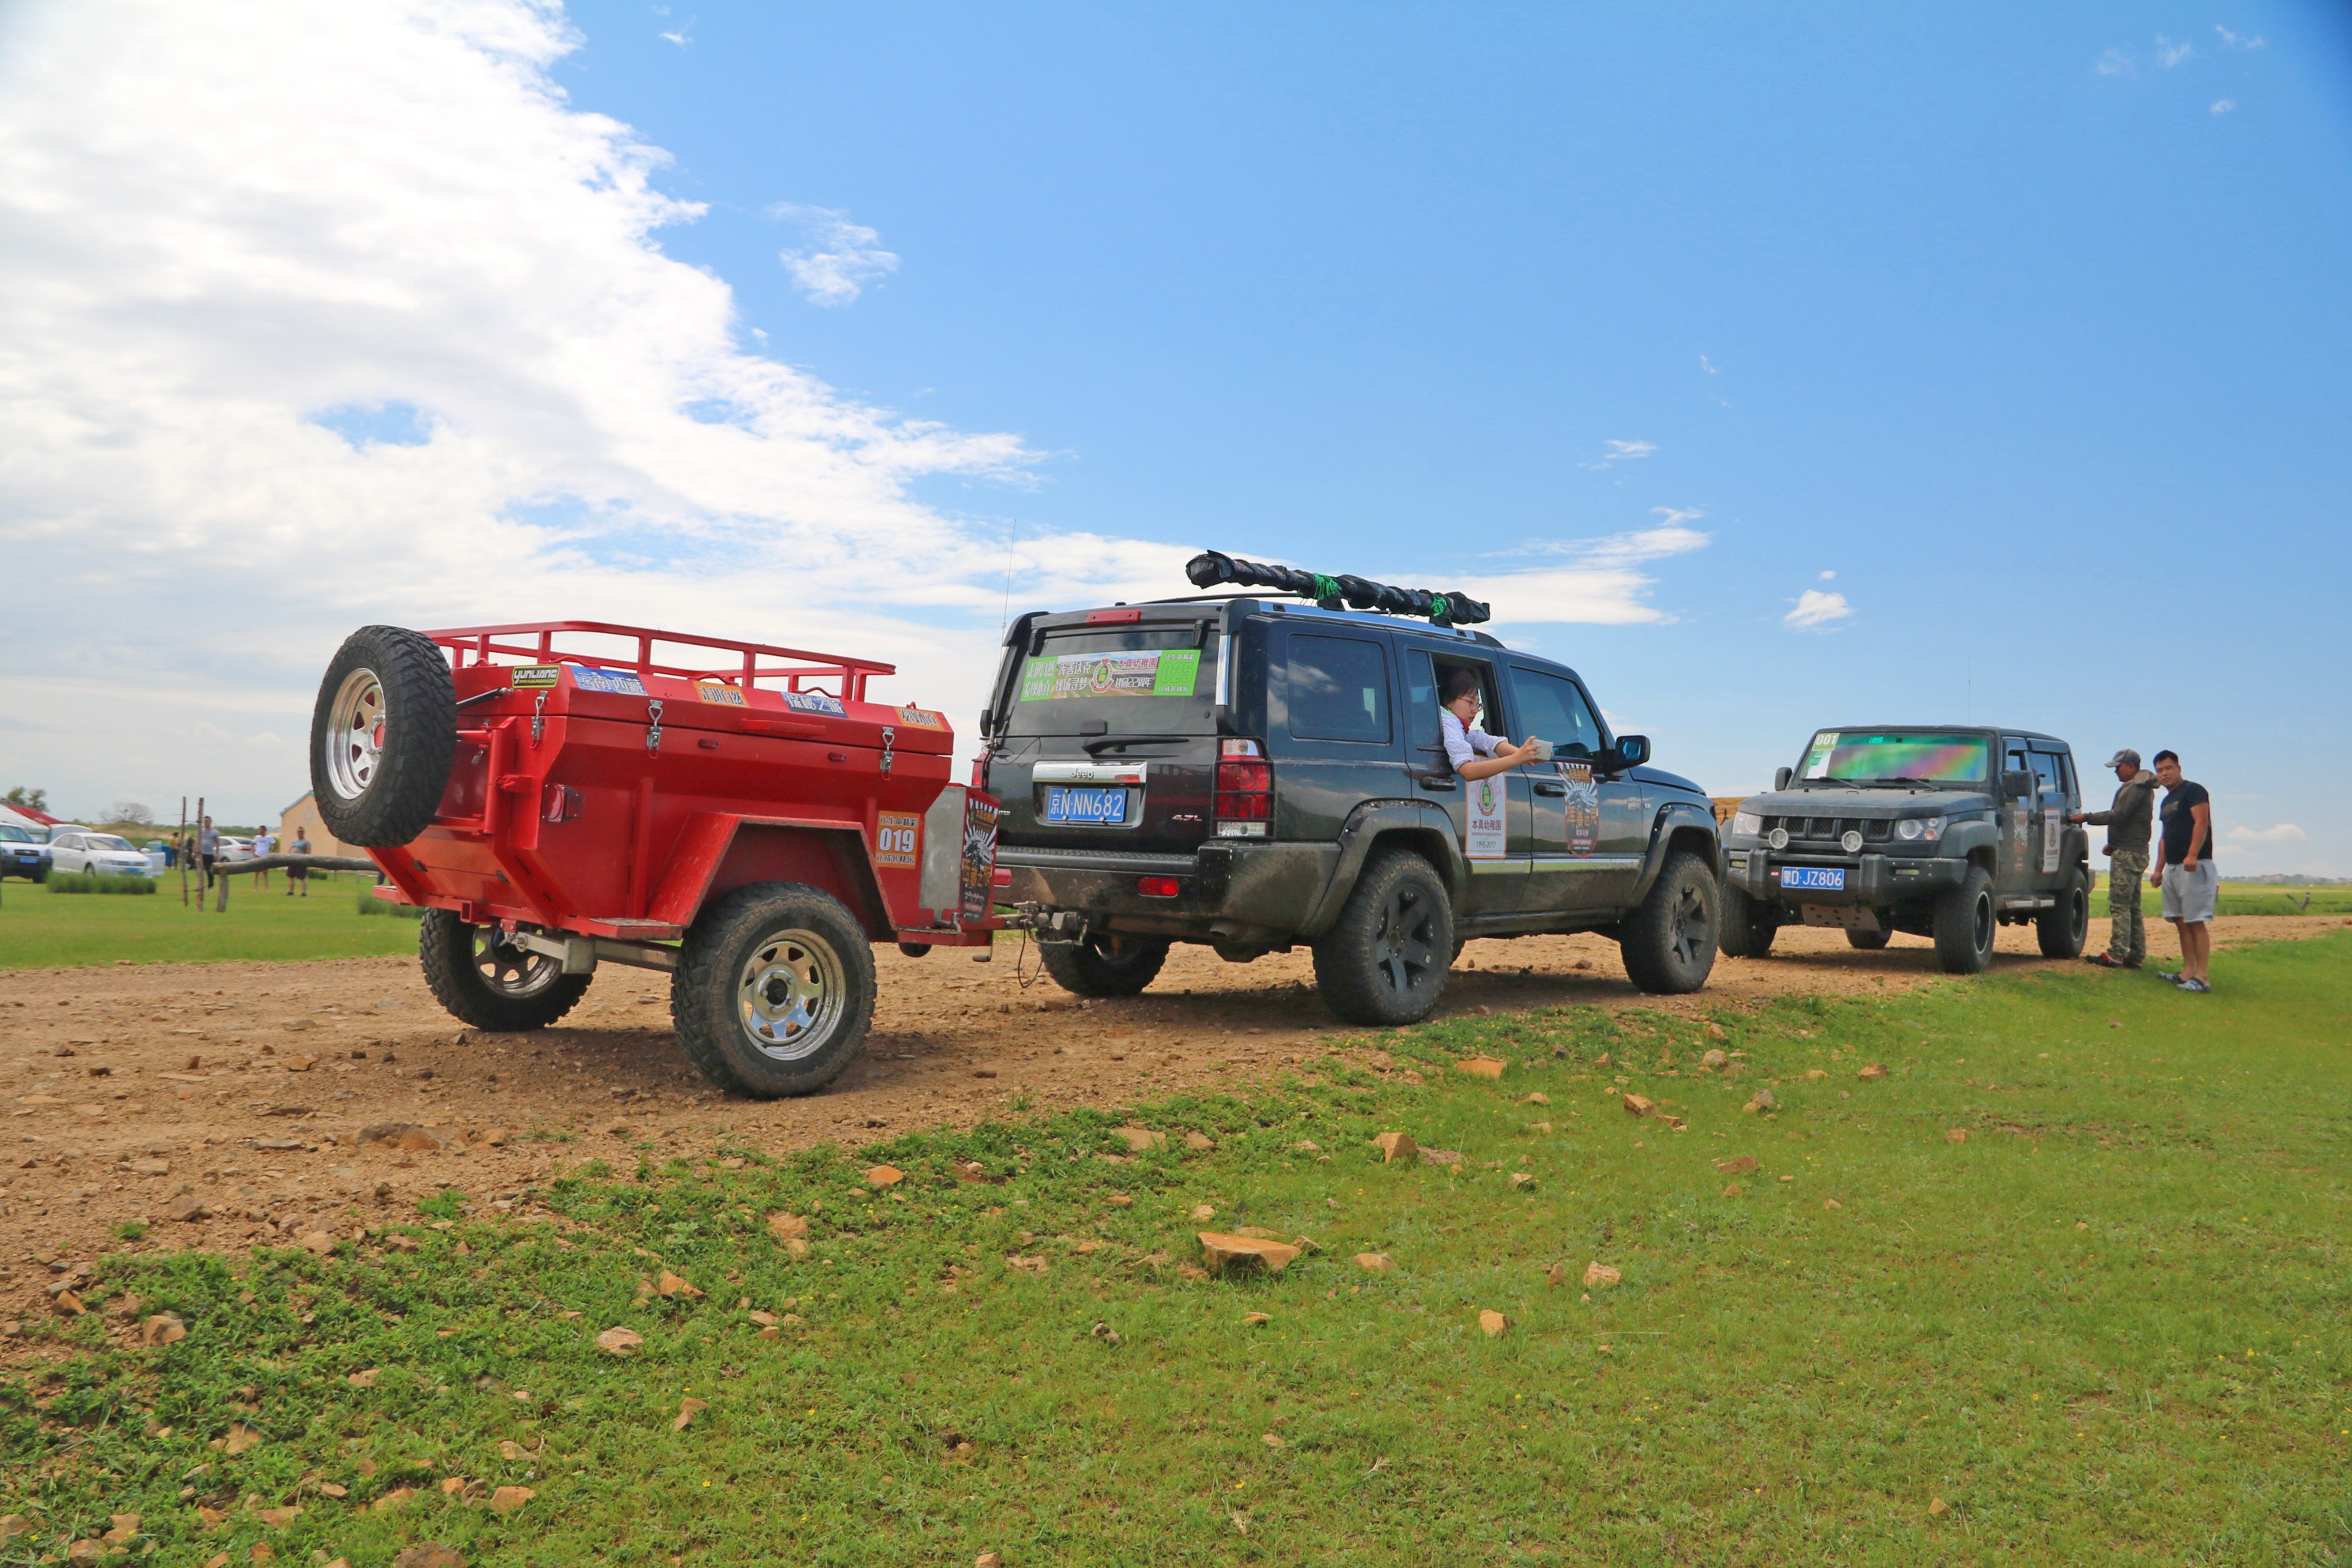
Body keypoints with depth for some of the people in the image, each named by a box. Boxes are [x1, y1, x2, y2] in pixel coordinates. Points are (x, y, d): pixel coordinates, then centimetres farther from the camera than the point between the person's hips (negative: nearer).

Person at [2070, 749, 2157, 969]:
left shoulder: (2134, 788, -13)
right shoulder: (2143, 788, 20)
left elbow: (2119, 815, -21)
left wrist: (2087, 817, -14)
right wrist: (2114, 844, 19)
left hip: (2127, 854, -11)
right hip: (2136, 853, 11)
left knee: (2119, 905, -11)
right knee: (2132, 906, 11)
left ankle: (2116, 955, -13)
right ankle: (2136, 956, 13)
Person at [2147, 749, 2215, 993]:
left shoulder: (2193, 791, -6)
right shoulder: (2167, 801, 22)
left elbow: (2201, 822, -18)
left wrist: (2192, 855, -30)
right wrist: (2159, 868, 20)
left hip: (2194, 867, -9)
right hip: (2172, 868, 9)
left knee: (2196, 922, -11)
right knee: (2180, 922, 8)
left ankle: (2201, 977, -12)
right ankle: (2188, 972, 10)